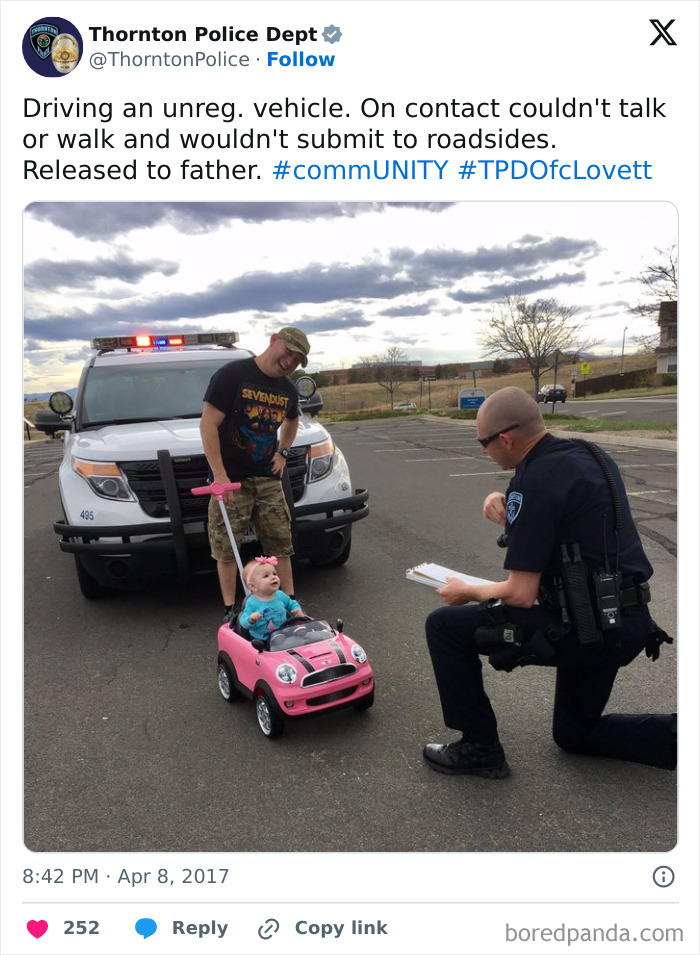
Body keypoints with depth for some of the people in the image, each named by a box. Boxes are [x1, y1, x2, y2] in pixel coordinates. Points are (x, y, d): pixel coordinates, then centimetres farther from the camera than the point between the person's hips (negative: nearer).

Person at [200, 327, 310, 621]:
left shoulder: (287, 390, 9)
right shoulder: (232, 375, -11)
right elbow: (208, 425, -15)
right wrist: (220, 476, -20)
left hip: (268, 478, 6)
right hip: (230, 478, -5)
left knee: (281, 545, 7)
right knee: (227, 550, 0)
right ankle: (230, 610, 12)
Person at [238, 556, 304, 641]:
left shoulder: (280, 595, 4)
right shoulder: (252, 602, -10)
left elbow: (291, 604, 22)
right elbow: (243, 622, -11)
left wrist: (297, 610, 3)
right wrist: (250, 619, -31)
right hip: (261, 639, -3)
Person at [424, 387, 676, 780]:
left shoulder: (533, 482, -20)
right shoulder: (591, 456, 7)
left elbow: (521, 595, -19)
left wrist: (468, 592, 0)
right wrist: (509, 513, 2)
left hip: (585, 628, -9)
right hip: (628, 622, 9)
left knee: (445, 626, -3)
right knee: (573, 734, 28)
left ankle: (479, 748, 8)